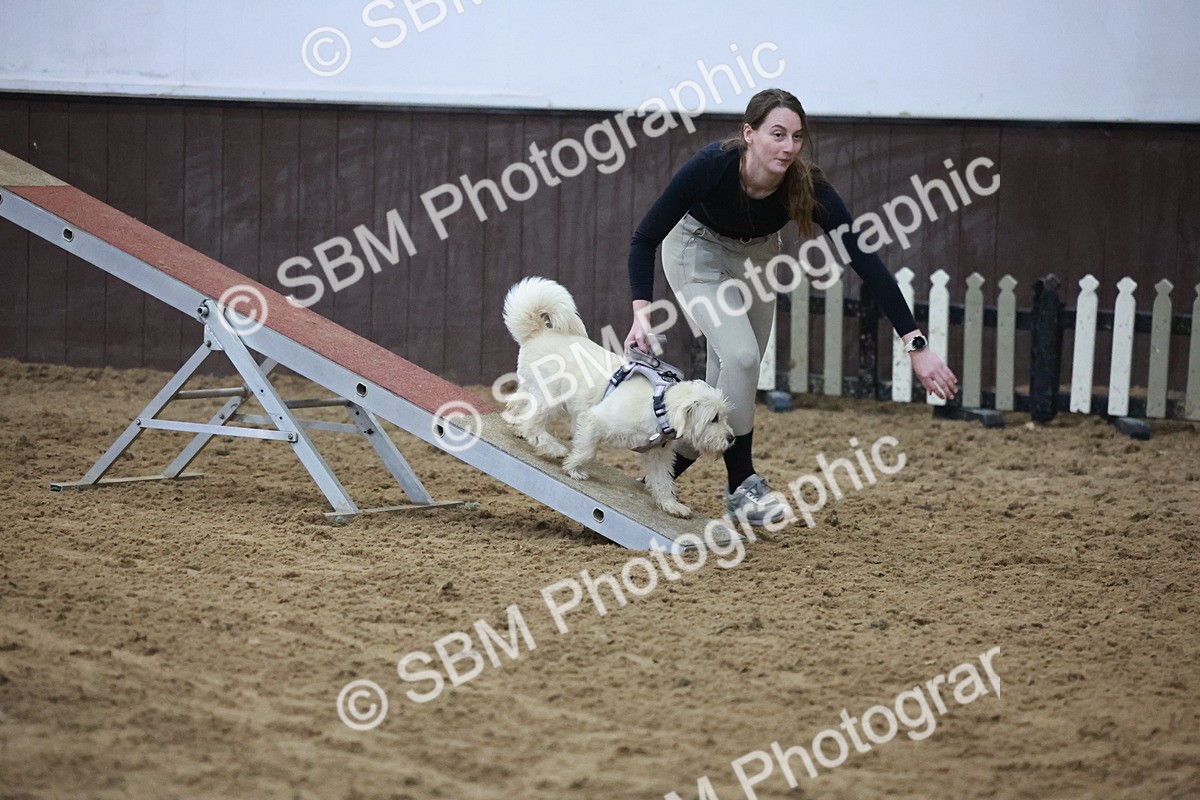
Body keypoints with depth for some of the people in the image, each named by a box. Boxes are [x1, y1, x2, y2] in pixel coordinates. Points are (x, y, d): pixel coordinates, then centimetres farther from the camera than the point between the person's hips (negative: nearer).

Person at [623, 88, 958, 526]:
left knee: (730, 377, 6)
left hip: (756, 254, 4)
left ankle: (667, 471, 26)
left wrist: (916, 344, -41)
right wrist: (642, 312, -40)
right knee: (740, 355, -22)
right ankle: (741, 485, -9)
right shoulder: (712, 165, -38)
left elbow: (866, 261, -35)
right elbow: (644, 239, -27)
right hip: (697, 249, -4)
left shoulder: (807, 188, -33)